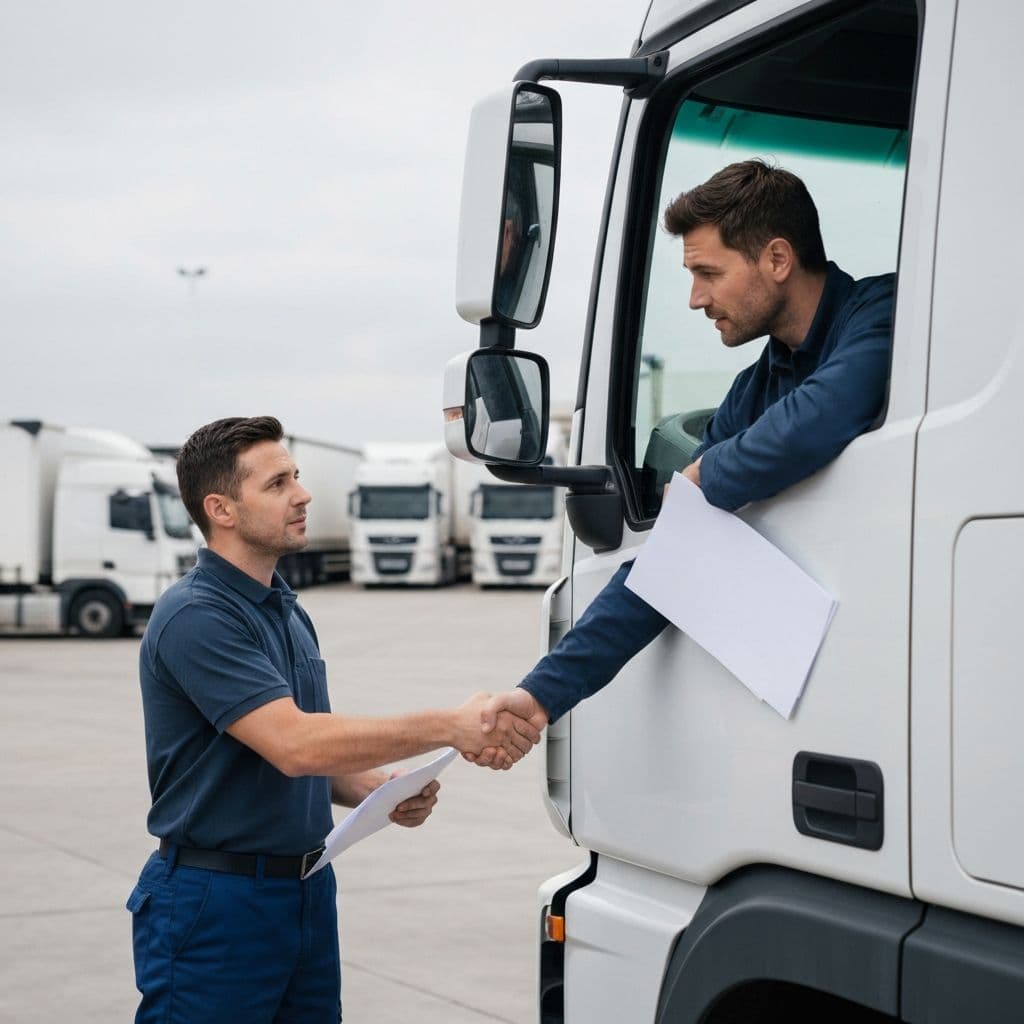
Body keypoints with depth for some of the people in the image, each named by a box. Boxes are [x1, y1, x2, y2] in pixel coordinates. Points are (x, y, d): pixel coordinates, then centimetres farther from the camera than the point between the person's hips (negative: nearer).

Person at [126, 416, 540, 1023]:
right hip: (215, 901, -8)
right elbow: (293, 744, -28)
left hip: (309, 892, 8)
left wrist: (380, 791, -2)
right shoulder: (195, 617, -17)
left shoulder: (289, 613, 13)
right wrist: (451, 727, -29)